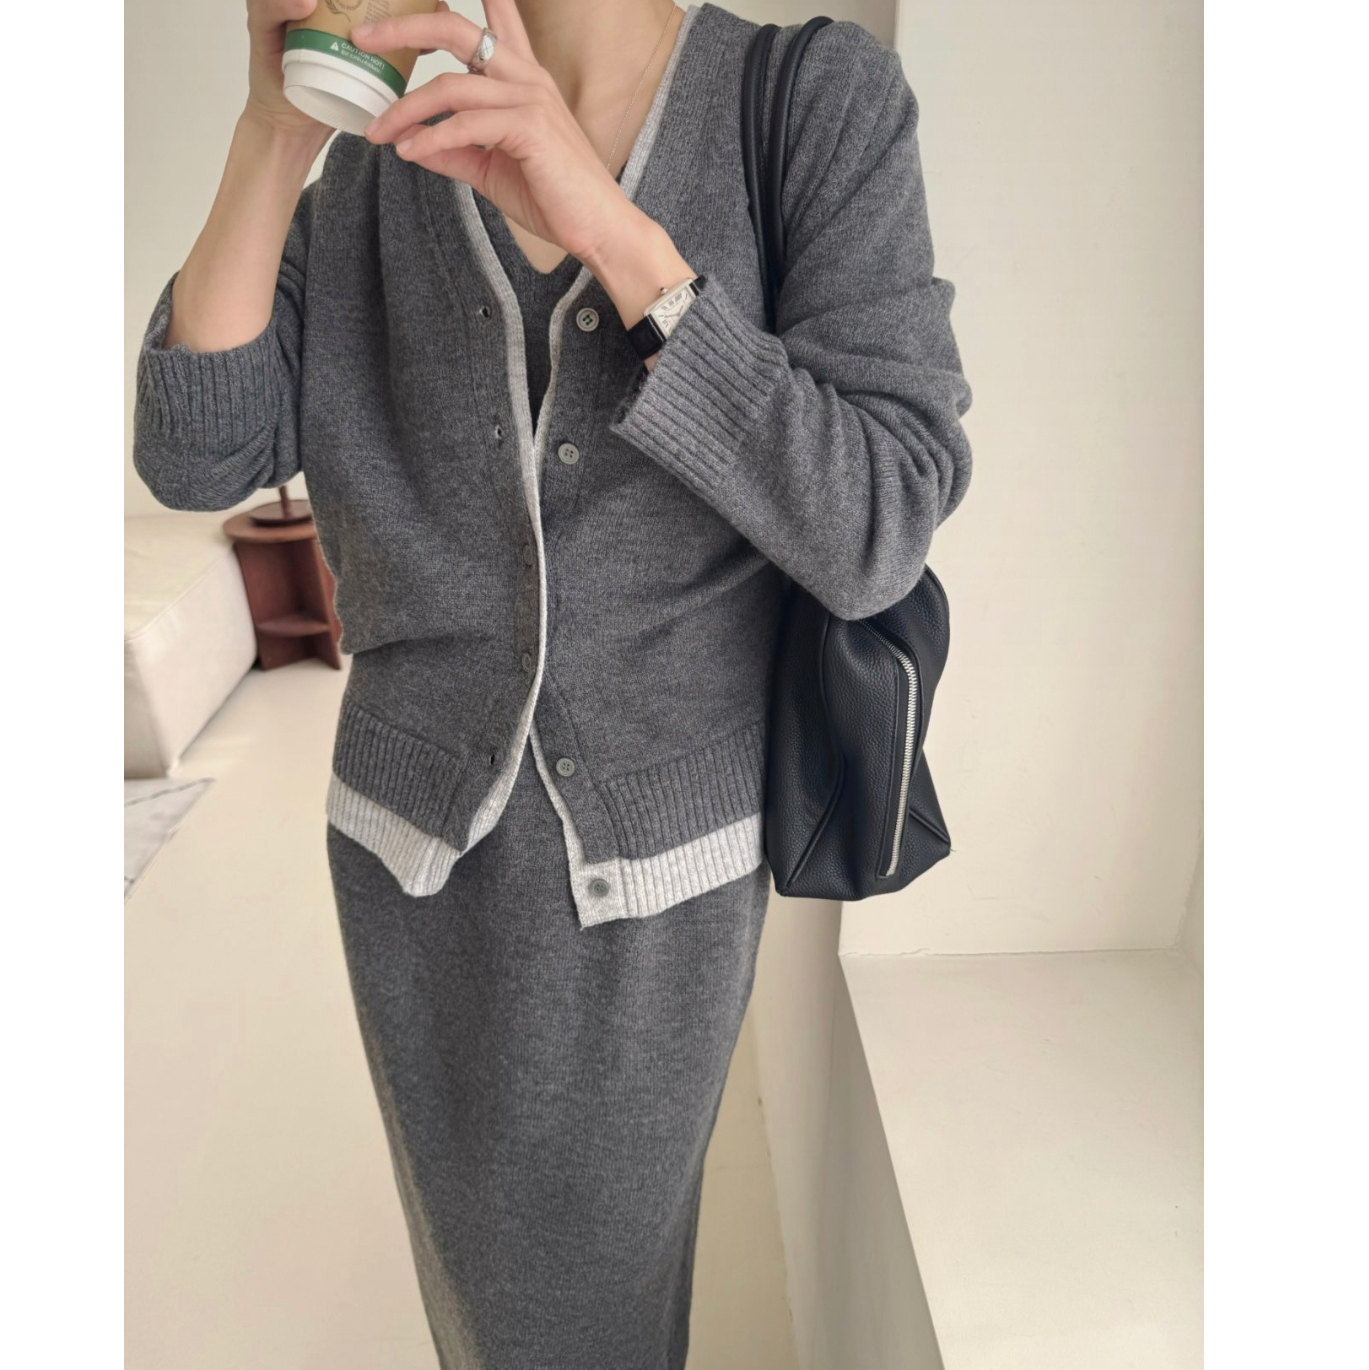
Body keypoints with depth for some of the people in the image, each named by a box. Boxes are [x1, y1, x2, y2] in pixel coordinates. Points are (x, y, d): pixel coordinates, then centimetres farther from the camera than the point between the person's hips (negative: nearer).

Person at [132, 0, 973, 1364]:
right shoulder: (384, 156, 1)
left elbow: (872, 532, -20)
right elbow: (196, 458, -8)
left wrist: (615, 235, -29)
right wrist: (276, 126, -20)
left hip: (654, 854, -2)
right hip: (422, 837, 3)